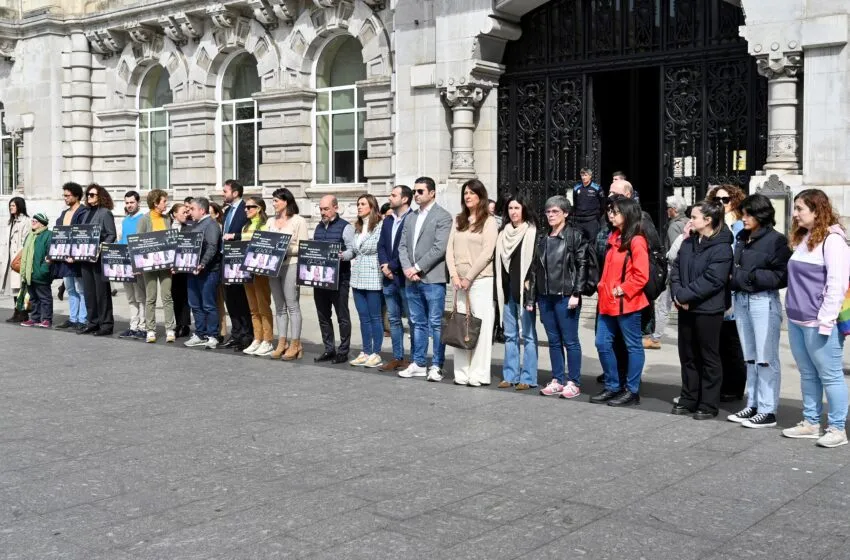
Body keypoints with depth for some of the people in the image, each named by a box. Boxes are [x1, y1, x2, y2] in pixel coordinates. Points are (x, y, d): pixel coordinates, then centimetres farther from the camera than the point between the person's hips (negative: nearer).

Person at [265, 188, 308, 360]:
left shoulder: (299, 221, -1)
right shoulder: (271, 221, 17)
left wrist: (285, 249, -18)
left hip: (291, 265, -6)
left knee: (292, 306, -5)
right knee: (280, 307, 8)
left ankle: (295, 345, -1)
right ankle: (281, 343, 12)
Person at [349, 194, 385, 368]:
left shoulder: (380, 225, -8)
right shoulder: (357, 227, 16)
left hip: (373, 277, -7)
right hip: (357, 276, 7)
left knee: (374, 317, -1)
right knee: (363, 317, 10)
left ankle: (376, 354, 5)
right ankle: (366, 352, 16)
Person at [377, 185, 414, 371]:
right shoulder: (388, 221, 16)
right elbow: (381, 246, 14)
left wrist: (392, 266, -12)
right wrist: (384, 265, -3)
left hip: (404, 277, -8)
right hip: (389, 278, 8)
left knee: (412, 319, -1)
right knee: (393, 319, 12)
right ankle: (397, 358, 19)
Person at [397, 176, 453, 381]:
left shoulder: (442, 216, -4)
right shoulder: (411, 218, 17)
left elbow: (440, 247, -13)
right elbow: (403, 246, 13)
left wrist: (418, 268, -14)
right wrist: (407, 268, -4)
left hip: (432, 279, -7)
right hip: (411, 279, 7)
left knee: (435, 324, -3)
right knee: (418, 323, 12)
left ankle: (436, 366, 2)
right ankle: (418, 363, 19)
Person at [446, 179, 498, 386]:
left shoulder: (489, 222, -2)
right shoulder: (459, 220, 15)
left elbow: (486, 253, -9)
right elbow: (450, 249, 9)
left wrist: (468, 278, -10)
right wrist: (454, 275, -4)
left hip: (481, 280, -5)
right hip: (460, 282, 5)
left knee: (481, 326, -6)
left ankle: (479, 374, -2)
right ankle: (462, 373, 10)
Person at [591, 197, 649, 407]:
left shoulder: (636, 241, -13)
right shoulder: (614, 237, 14)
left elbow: (641, 276, -17)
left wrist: (622, 290, -16)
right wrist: (603, 286, 11)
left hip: (626, 303, -9)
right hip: (608, 301, 9)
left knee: (633, 346, 4)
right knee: (602, 343, 11)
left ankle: (632, 391, 11)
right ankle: (612, 387, 22)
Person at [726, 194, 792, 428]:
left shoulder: (776, 240, -8)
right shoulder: (741, 238, 13)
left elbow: (782, 276, -13)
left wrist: (751, 276, -15)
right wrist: (734, 276, -3)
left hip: (764, 301, -7)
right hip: (741, 299, 7)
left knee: (766, 358, -2)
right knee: (750, 358, 13)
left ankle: (768, 411, 3)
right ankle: (753, 406, 21)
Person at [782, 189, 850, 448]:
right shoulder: (803, 238, 15)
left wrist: (825, 321, -18)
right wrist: (793, 312, 16)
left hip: (819, 323, -8)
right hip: (796, 321, 8)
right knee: (808, 374, 14)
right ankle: (811, 423, 22)